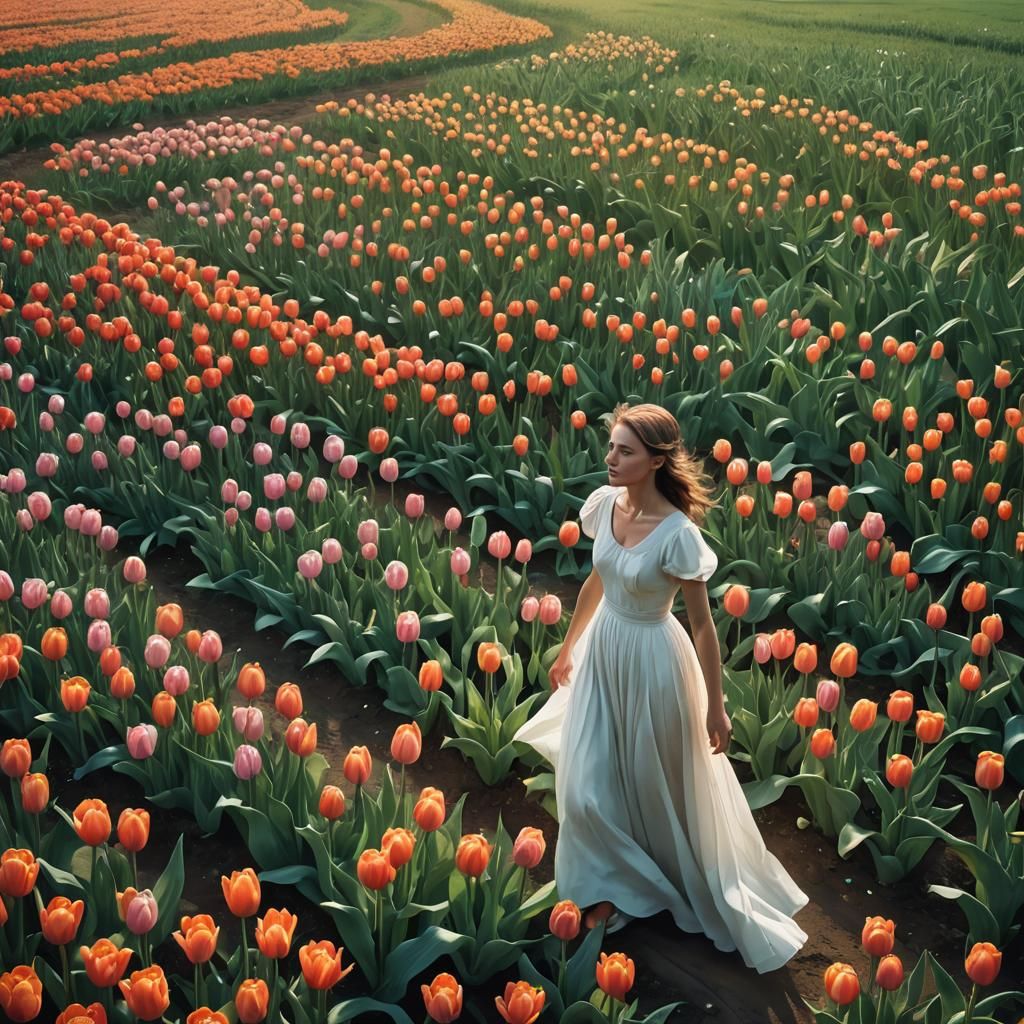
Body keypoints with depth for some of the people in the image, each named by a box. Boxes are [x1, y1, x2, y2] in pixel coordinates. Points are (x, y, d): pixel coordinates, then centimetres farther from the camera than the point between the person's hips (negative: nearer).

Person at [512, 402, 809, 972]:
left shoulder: (678, 533, -26)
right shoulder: (605, 503, -8)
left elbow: (703, 624, -17)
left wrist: (715, 706, -9)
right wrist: (569, 648, 19)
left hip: (651, 659, -6)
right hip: (602, 648, 6)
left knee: (657, 784, 15)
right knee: (588, 785, 12)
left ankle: (682, 878, 45)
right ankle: (616, 886, 38)